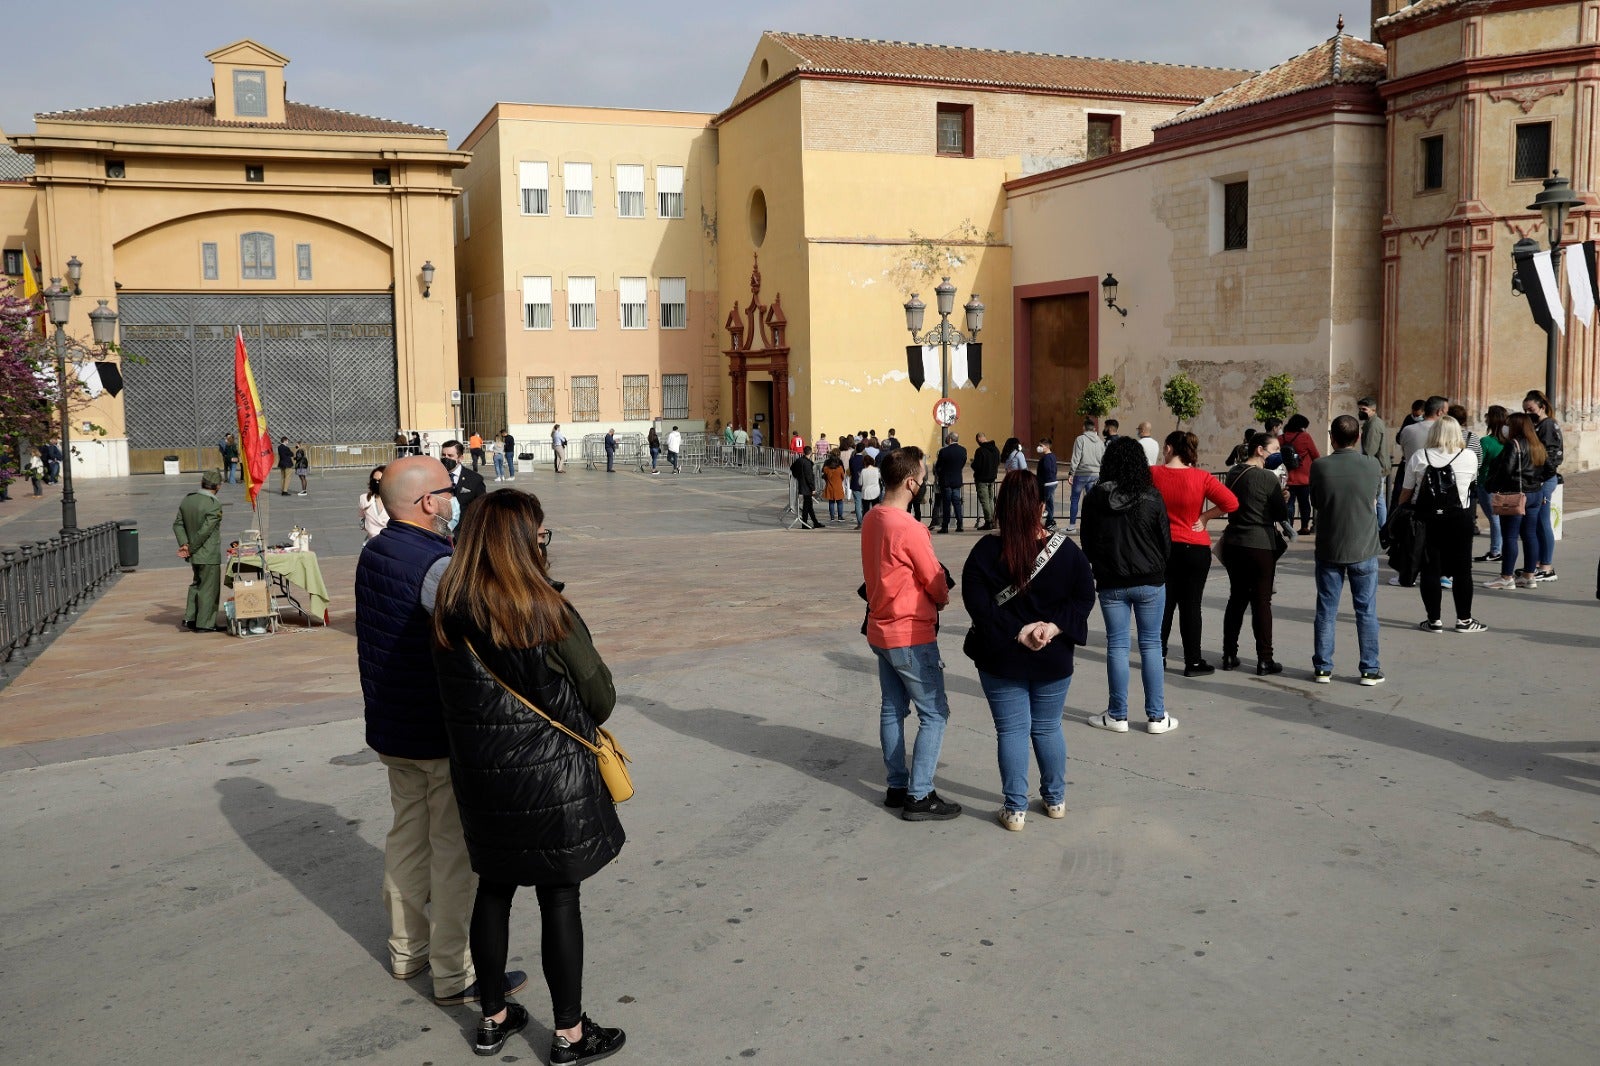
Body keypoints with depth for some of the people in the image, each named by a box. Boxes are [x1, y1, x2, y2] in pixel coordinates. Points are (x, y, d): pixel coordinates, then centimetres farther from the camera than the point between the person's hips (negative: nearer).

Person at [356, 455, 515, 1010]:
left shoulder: (374, 553, 5)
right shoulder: (437, 564, -24)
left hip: (391, 727, 9)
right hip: (442, 734, -9)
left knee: (407, 835, 21)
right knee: (454, 850, 2)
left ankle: (407, 949, 34)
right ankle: (454, 974, 11)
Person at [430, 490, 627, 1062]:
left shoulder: (450, 615, -5)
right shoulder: (546, 613, -19)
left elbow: (454, 698, 7)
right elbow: (601, 698, -9)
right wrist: (570, 723, 11)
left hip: (479, 775, 5)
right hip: (551, 777, -5)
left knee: (494, 889, 19)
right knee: (559, 898, 7)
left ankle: (493, 1018, 34)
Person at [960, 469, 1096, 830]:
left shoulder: (985, 551, -13)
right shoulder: (1066, 550, -7)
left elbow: (978, 604, -17)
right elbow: (1085, 596, -7)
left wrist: (1017, 631, -13)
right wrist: (1054, 626, -12)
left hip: (1001, 661, -2)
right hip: (1054, 660, 2)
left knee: (1011, 730, 7)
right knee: (1048, 728, 18)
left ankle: (1015, 809, 13)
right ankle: (1055, 799, 32)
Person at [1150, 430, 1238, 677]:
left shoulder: (1152, 474, -9)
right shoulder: (1201, 477, -10)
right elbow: (1231, 502, -15)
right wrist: (1204, 516, -5)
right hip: (1195, 549, -1)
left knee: (1163, 604, 13)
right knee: (1190, 606, 5)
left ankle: (1158, 657, 19)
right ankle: (1193, 662, 10)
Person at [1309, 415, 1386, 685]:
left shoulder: (1319, 466, -10)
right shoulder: (1372, 465, -9)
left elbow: (1315, 503, 2)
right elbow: (1377, 496, 9)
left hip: (1328, 550, 0)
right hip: (1364, 550, 0)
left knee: (1326, 611, 9)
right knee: (1366, 612, 8)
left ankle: (1322, 668, 13)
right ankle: (1370, 670, 13)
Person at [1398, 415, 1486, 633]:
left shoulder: (1419, 457, -3)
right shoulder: (1469, 456, -3)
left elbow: (1406, 492, 0)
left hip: (1426, 519, 0)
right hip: (1459, 519, 0)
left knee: (1430, 569, 5)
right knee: (1462, 570, 10)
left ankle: (1434, 620, 9)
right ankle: (1463, 619, 16)